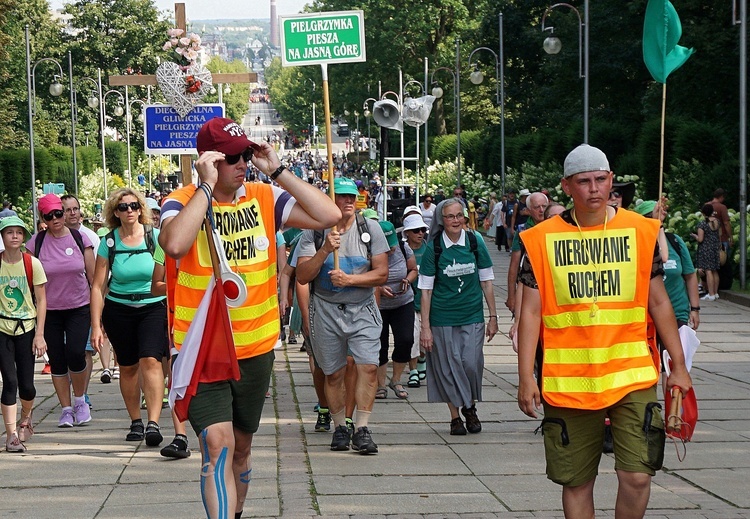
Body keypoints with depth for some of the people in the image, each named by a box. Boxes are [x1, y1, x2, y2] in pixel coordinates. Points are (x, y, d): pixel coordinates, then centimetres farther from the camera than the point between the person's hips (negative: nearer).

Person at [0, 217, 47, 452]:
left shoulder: (32, 264, -4)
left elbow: (41, 300, 0)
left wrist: (39, 334, -5)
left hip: (26, 328, 0)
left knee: (26, 385, 1)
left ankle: (26, 418, 33)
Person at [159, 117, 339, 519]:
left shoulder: (264, 198, 2)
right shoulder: (182, 203, -9)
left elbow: (328, 216, -8)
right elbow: (174, 244, -32)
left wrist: (277, 171, -11)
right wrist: (207, 185, -25)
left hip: (256, 347, 4)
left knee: (241, 446, 18)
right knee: (217, 443, -18)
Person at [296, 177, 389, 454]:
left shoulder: (370, 228, 1)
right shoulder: (314, 232, -3)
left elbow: (381, 273, -2)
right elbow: (302, 276, -8)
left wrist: (349, 279, -16)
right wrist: (325, 250, -21)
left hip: (362, 310, 0)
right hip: (326, 310, 0)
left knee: (368, 367, -14)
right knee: (333, 374, 5)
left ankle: (362, 429, -10)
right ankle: (339, 428, 20)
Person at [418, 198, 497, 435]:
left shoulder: (475, 242, -1)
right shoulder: (434, 247, -6)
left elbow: (486, 281, 8)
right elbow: (426, 289, -3)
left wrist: (493, 316, 8)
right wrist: (425, 327, -7)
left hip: (472, 316, 1)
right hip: (442, 317, -1)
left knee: (472, 363, -8)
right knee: (449, 367, 3)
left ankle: (470, 407, 18)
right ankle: (455, 416, 19)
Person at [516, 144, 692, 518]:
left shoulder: (641, 231, 4)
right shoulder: (542, 239, 0)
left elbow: (658, 302, 9)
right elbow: (530, 312, 1)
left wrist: (678, 365, 8)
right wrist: (526, 378, -5)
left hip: (632, 376, 0)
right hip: (567, 383, 0)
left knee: (636, 476, -10)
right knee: (576, 482, 7)